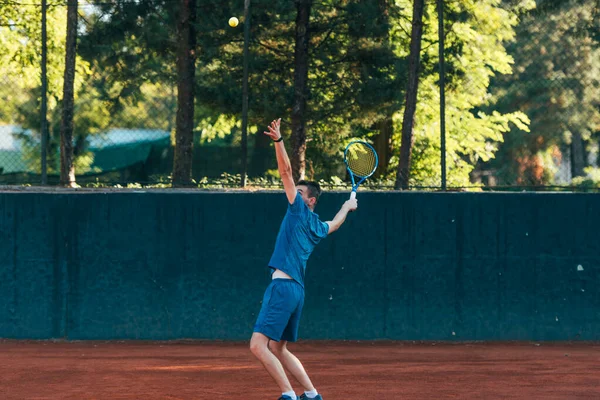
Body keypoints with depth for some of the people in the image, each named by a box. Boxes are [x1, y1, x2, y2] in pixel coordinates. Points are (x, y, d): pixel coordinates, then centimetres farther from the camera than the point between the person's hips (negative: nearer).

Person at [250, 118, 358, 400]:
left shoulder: (300, 209, -1)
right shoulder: (317, 226, 20)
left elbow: (286, 172, -9)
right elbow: (335, 223, 45)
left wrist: (278, 140, -14)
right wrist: (347, 207, 63)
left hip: (283, 285, -9)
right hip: (296, 290, 9)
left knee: (258, 346, -15)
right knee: (278, 349, 17)